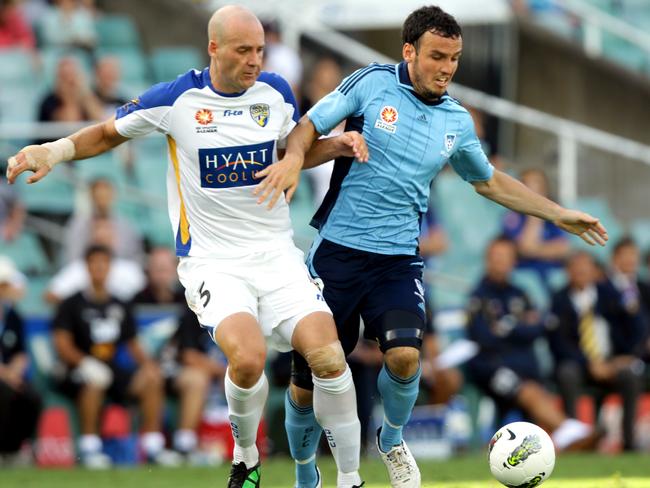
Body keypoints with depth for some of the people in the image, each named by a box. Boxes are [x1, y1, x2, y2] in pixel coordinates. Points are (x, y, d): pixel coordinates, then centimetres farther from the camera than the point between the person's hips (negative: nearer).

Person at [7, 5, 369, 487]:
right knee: (248, 358, -29)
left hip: (276, 253, 3)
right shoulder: (176, 99, -6)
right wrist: (54, 150, -7)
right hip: (212, 261, -3)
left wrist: (337, 145, 4)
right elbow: (108, 133, 9)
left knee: (329, 358, -16)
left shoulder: (275, 92, 3)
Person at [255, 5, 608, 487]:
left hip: (398, 259, 2)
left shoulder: (456, 121, 8)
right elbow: (310, 126, -2)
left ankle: (392, 441, 9)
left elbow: (490, 181, 24)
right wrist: (294, 158, -25)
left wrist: (559, 215, 22)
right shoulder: (372, 84, -4)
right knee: (307, 384, 1)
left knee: (404, 356, -23)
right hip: (337, 251, -2)